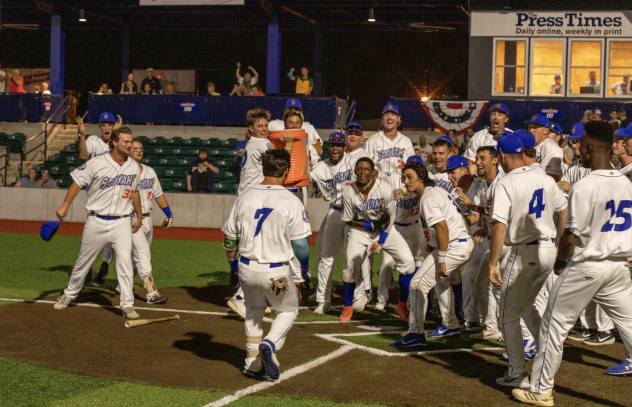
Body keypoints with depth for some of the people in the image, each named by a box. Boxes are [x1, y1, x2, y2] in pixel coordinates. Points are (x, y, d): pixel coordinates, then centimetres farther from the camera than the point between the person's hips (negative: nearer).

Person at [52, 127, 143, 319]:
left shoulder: (134, 167, 4)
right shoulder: (97, 164, -9)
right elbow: (78, 182, -3)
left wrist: (139, 216, 24)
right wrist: (65, 206, -11)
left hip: (122, 223, 2)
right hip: (97, 222, -1)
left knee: (125, 260, -15)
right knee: (84, 261, 12)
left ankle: (127, 305, -12)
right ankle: (70, 294, 34)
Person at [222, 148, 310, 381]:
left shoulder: (244, 198, -2)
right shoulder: (291, 202, -13)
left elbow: (229, 241, 5)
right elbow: (300, 247, -12)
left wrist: (233, 260, 26)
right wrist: (304, 258, 12)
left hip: (246, 268, 4)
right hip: (276, 272, -4)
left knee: (254, 309, 28)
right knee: (288, 310, 20)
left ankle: (252, 361, 25)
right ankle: (270, 345, -6)